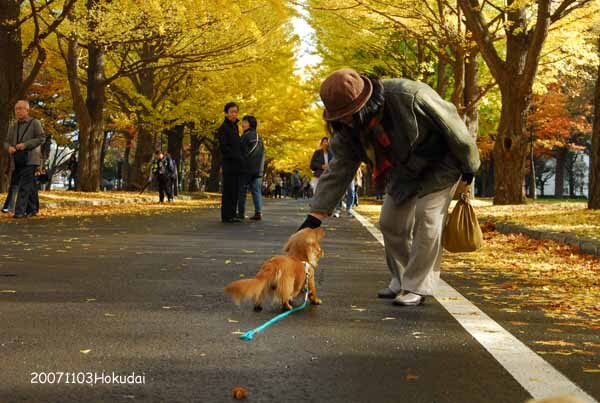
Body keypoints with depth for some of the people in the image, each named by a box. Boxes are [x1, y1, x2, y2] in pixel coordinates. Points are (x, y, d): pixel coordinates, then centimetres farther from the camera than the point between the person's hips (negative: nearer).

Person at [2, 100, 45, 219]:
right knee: (29, 186, 12)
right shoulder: (13, 126, 17)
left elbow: (41, 138, -8)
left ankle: (20, 211, -20)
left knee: (24, 185, -14)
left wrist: (25, 144, -18)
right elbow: (7, 142, 17)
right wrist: (9, 147, -8)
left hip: (30, 160, -6)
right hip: (17, 161, 6)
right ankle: (31, 209, 19)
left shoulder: (35, 123, 0)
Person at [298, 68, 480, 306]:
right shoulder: (348, 130, -18)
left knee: (427, 219, -15)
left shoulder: (409, 96, -38)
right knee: (390, 222, 4)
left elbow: (450, 122, -26)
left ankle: (417, 287, -6)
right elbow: (337, 172, -16)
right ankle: (402, 280, 20)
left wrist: (468, 164, -14)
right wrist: (316, 216, -25)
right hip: (404, 170, 6)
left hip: (439, 163, -6)